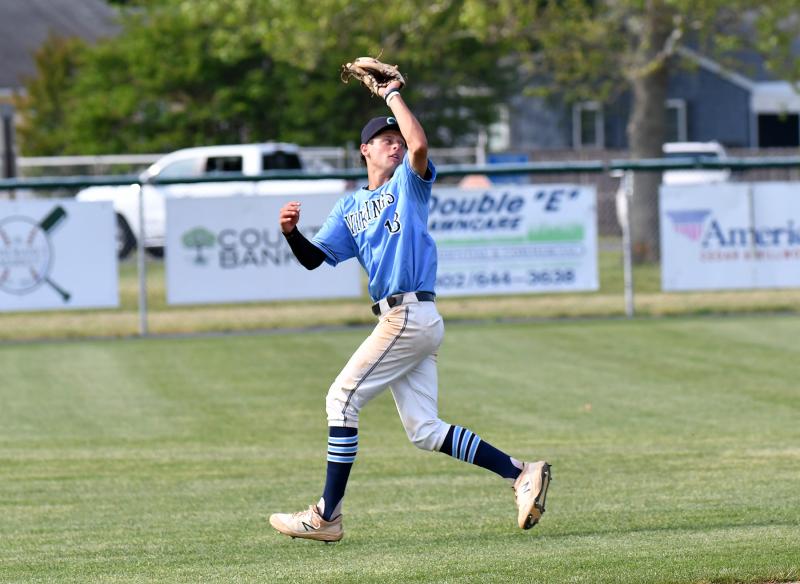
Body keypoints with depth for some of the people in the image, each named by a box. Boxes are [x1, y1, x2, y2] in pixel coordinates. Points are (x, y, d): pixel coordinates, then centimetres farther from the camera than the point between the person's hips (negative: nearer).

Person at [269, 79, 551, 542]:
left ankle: (327, 516, -2)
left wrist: (393, 94, -8)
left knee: (343, 398, -6)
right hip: (402, 320, 8)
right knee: (424, 430, 4)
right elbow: (314, 258, 16)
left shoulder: (409, 183, 2)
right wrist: (291, 233, -5)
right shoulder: (349, 208, 21)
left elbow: (420, 146, -19)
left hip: (411, 314, -8)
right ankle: (522, 474, 7)